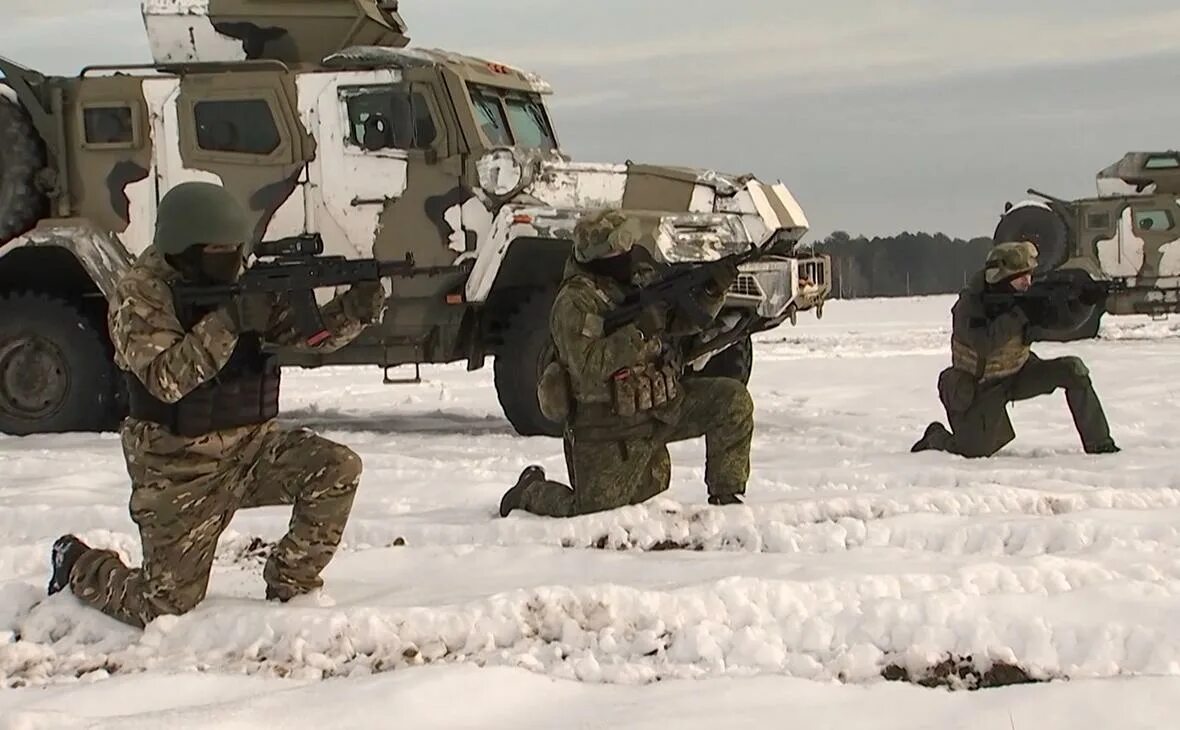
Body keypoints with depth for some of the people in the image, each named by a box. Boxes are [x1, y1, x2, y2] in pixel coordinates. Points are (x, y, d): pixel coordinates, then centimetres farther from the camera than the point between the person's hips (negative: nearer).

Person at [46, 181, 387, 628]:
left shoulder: (244, 285, 3)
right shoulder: (140, 295, -15)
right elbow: (166, 379, -28)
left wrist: (356, 310, -24)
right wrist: (229, 321, -34)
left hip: (251, 443, 5)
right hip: (180, 467, -5)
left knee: (337, 468, -19)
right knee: (165, 608, -4)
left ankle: (291, 586, 0)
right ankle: (77, 564, 27)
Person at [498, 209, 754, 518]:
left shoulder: (640, 278, 5)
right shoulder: (574, 302, -18)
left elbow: (686, 320, 9)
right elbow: (589, 367, -28)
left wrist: (712, 292, -10)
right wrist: (638, 332, -34)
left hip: (664, 403, 7)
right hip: (609, 427, -7)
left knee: (732, 399, -6)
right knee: (593, 513, -4)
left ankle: (725, 493, 7)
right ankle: (530, 490, 26)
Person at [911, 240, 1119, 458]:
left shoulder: (1024, 295, -6)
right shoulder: (970, 303, -23)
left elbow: (1057, 317, -11)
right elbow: (984, 344, -38)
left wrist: (1080, 301, -30)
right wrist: (1019, 314, -39)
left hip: (1019, 373, 5)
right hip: (980, 388, -5)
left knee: (1073, 369, -14)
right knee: (973, 452, -11)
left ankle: (1100, 445, -7)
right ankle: (936, 437, 25)